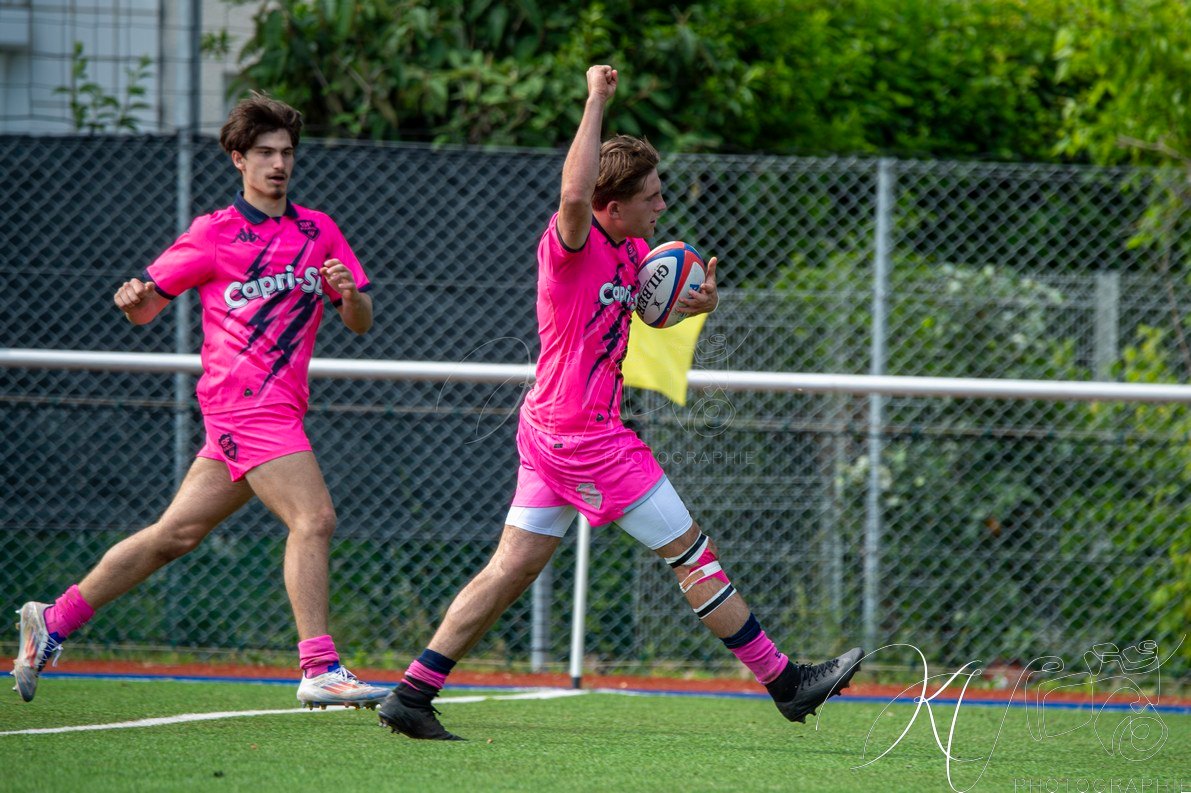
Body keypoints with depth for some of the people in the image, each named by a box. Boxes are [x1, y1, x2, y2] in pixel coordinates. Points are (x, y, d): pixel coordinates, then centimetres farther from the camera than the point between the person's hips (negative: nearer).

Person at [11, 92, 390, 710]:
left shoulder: (319, 232, 13)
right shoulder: (214, 235, 0)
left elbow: (360, 323, 13)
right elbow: (145, 308, 5)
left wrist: (350, 295, -10)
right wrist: (135, 299, -19)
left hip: (278, 409, 6)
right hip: (244, 400, -6)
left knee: (176, 534, 10)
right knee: (313, 519, -19)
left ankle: (55, 619, 18)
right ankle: (319, 670, -22)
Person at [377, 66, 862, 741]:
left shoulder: (632, 248, 10)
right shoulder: (572, 243, -18)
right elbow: (574, 194, -41)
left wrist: (694, 303, 3)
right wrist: (598, 102, -38)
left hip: (553, 431, 9)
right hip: (583, 436, -9)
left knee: (514, 567, 7)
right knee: (692, 552, 0)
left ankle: (413, 694, 5)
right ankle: (786, 682, 8)